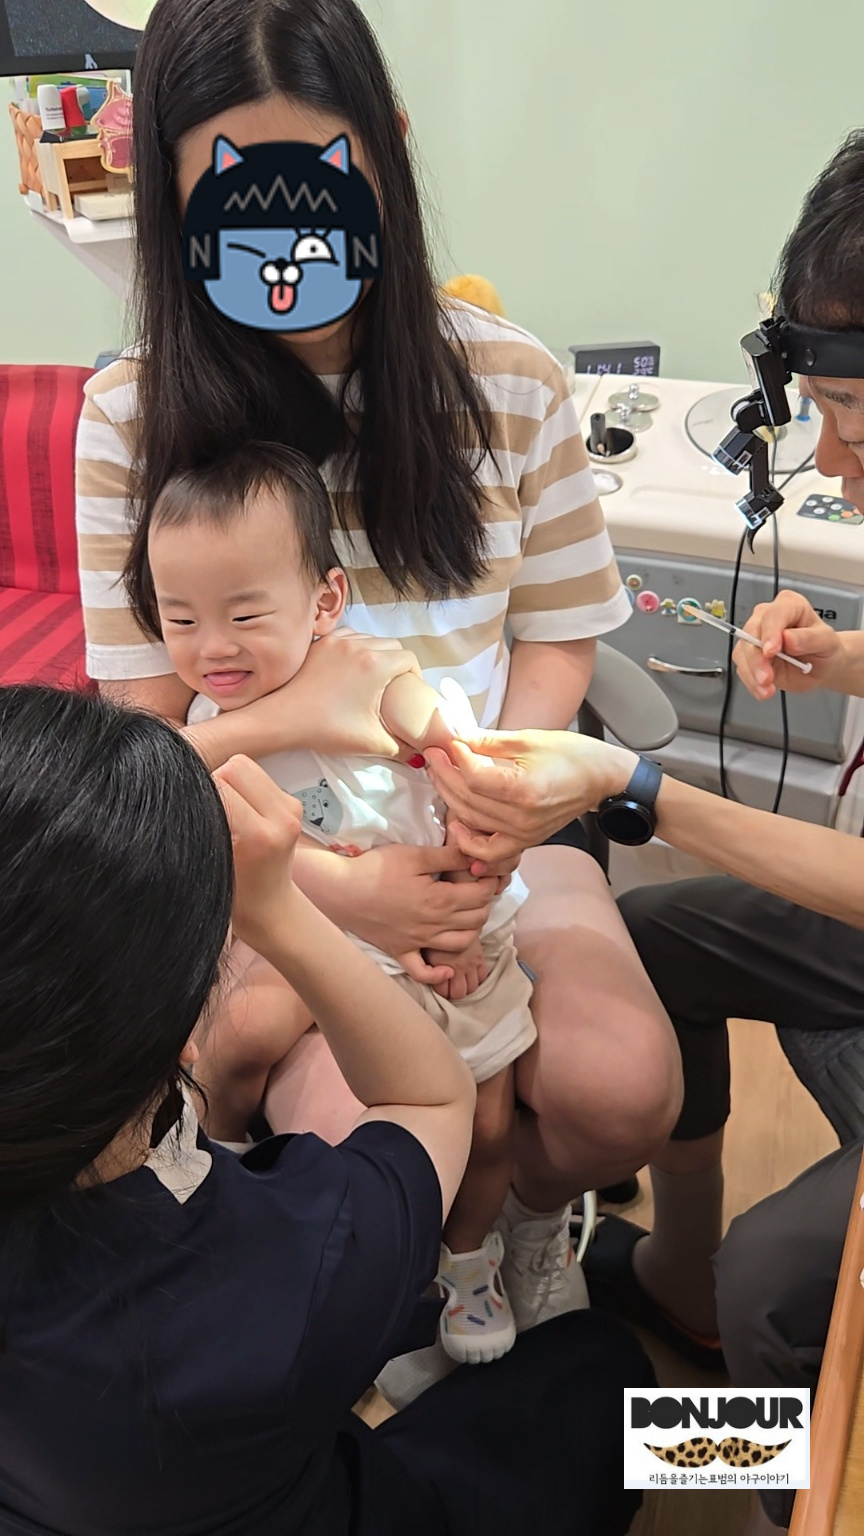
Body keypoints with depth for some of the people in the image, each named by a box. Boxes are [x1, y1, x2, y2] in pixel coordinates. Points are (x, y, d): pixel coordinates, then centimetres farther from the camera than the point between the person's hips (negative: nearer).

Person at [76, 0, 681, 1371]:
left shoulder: (509, 381, -1)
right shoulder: (134, 416, -5)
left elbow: (555, 643, 5)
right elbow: (149, 730, -5)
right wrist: (338, 893, -19)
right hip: (273, 857, -1)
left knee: (620, 1094, -22)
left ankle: (530, 1212, 18)